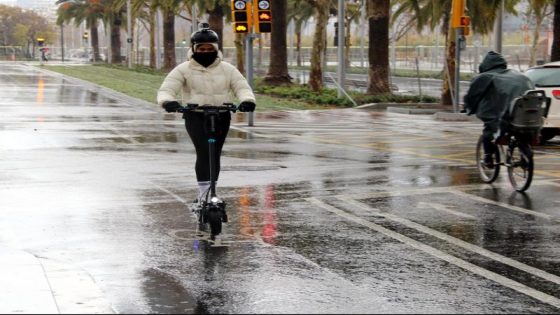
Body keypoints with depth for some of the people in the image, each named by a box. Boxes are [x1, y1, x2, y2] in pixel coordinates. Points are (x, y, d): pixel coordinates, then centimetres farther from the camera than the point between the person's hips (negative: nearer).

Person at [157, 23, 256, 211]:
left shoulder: (227, 69, 9)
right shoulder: (184, 70, 3)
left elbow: (242, 87, -1)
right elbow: (166, 89, -6)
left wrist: (247, 100, -25)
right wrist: (168, 101, -30)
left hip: (221, 117, 3)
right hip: (195, 116, -3)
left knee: (214, 155, 3)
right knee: (204, 151, -22)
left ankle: (208, 195, 16)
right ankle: (203, 194, -24)